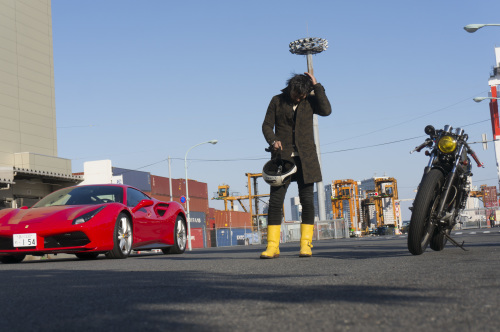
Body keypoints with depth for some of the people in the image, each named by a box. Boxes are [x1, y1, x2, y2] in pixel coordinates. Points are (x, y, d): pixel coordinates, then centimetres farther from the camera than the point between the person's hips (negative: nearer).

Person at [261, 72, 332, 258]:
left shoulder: (310, 101, 6)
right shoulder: (277, 101, 6)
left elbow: (326, 110, -13)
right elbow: (267, 125, 6)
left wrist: (317, 87, -9)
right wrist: (273, 141, -13)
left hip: (305, 158, 0)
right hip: (282, 157, 0)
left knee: (307, 200, -2)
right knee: (275, 200, -7)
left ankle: (306, 244, 4)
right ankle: (272, 246, -5)